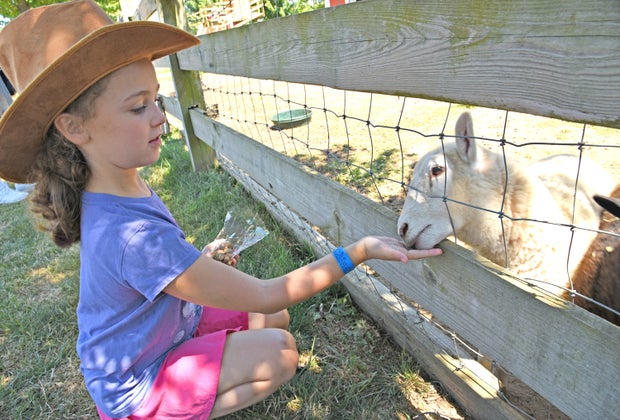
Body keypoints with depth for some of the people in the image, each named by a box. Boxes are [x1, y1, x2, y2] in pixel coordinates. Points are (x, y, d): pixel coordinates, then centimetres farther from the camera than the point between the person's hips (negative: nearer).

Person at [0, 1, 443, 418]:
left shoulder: (122, 189, -10)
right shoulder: (134, 236, -39)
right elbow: (264, 295, -33)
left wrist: (199, 259, -3)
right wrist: (360, 250, -32)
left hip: (174, 325, 8)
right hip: (136, 384, -8)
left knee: (276, 320, 7)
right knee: (279, 351, -16)